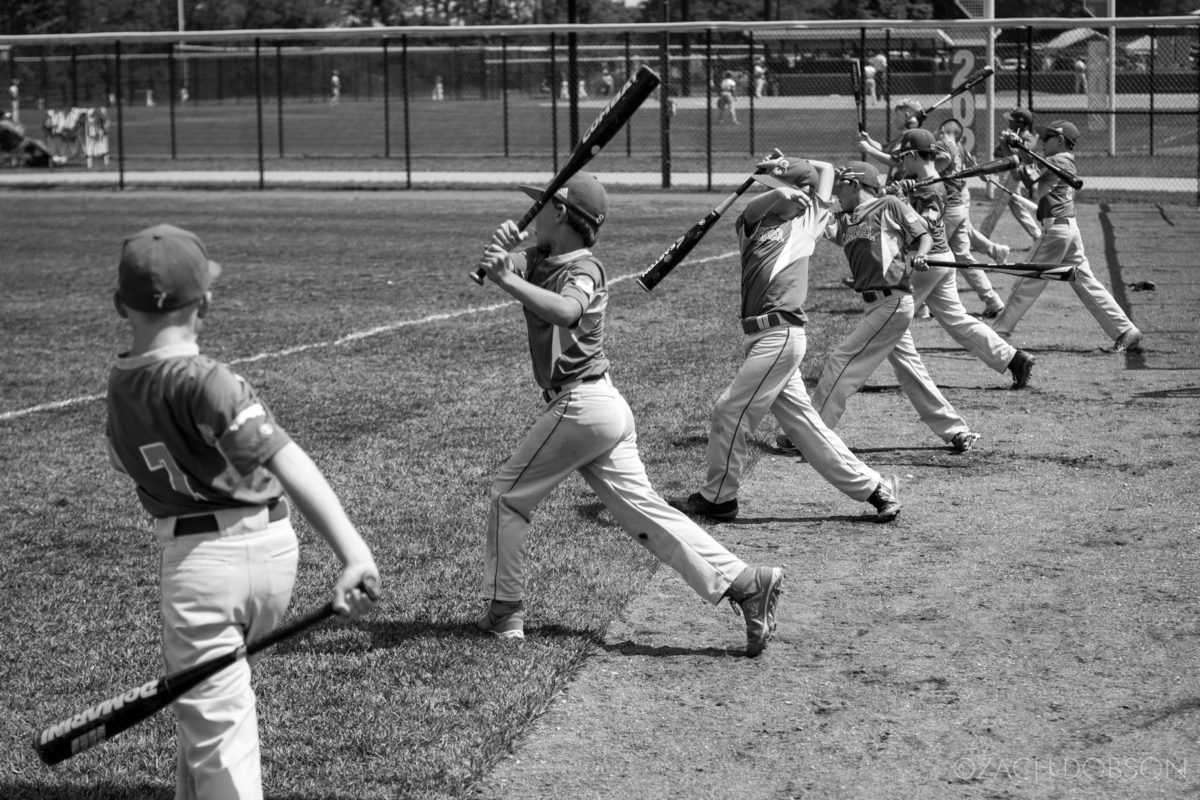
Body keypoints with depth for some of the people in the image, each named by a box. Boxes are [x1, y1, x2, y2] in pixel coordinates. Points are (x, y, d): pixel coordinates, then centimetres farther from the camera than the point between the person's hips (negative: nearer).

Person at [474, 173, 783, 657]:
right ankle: (743, 582, -3)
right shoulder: (540, 260, 15)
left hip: (580, 406, -9)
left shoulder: (582, 268, -12)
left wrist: (509, 281, -38)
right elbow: (493, 268, 7)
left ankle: (504, 611, 12)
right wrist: (501, 248, -13)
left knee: (509, 495, 4)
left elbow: (566, 311, -33)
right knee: (641, 508, 4)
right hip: (604, 406, 9)